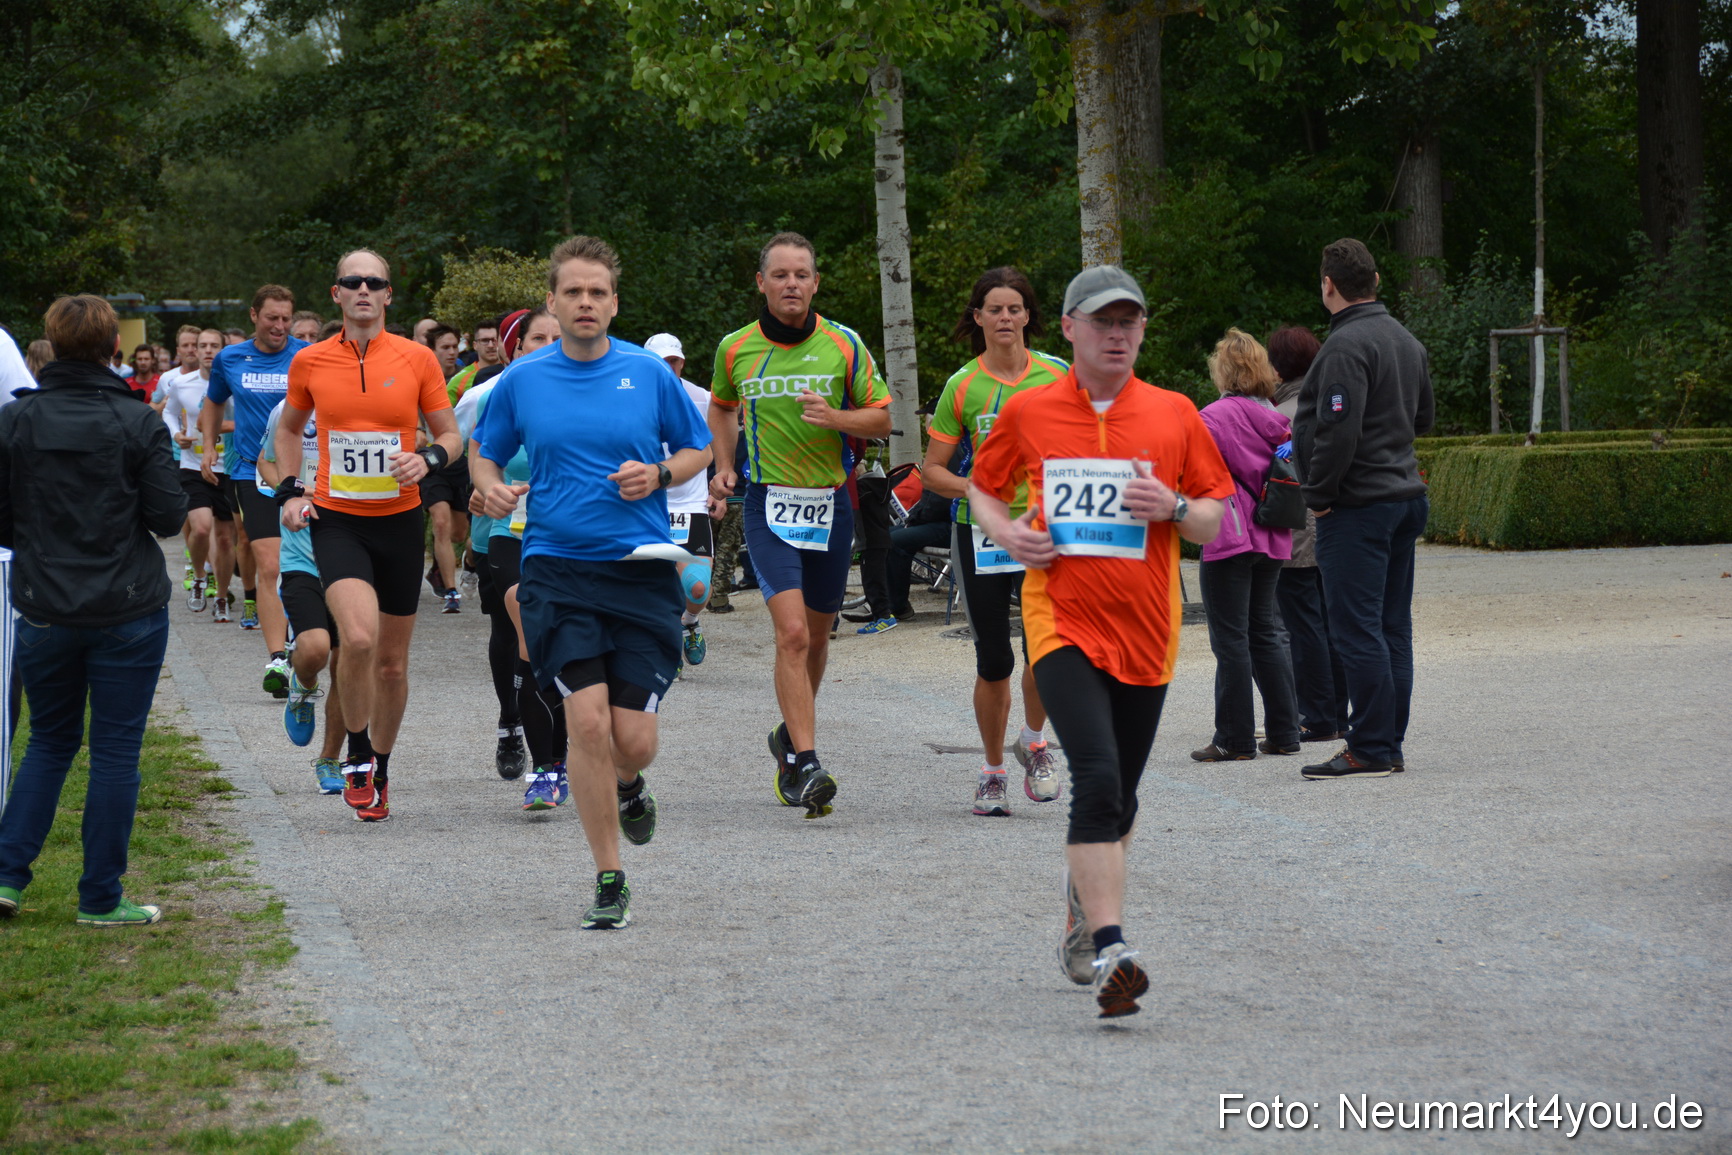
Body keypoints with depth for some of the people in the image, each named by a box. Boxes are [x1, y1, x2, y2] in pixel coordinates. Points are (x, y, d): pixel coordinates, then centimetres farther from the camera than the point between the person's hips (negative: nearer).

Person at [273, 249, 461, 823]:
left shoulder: (417, 358, -1)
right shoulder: (310, 362, 2)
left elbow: (450, 434, 6)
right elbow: (289, 429, 19)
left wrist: (427, 460, -15)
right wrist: (290, 489, 5)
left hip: (399, 520, 1)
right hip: (336, 520, -1)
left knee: (392, 661, 9)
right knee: (359, 637, -24)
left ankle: (379, 771, 29)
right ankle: (357, 757, -3)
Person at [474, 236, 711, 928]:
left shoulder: (649, 373, 3)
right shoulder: (521, 380, 5)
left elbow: (698, 450, 13)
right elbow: (486, 455, 17)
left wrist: (657, 474, -7)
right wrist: (490, 488, -6)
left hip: (641, 570, 0)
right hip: (557, 573, 0)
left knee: (633, 739, -5)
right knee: (588, 721, -13)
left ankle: (629, 786, 35)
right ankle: (609, 882, 0)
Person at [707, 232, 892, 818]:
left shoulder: (844, 345, -2)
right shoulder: (735, 349, 1)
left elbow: (881, 418, 2)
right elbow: (720, 407, 21)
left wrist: (834, 417, -17)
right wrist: (724, 466, 8)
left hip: (831, 501, 2)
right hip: (769, 502, -2)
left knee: (816, 633, 14)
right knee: (792, 632, -17)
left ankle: (790, 736, 38)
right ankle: (806, 765, -20)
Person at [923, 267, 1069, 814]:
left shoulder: (1056, 376, 3)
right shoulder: (962, 386, 1)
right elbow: (932, 469, 4)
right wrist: (973, 488, -14)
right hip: (979, 529, 0)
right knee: (993, 662, 4)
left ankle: (1034, 741, 6)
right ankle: (993, 771, 22)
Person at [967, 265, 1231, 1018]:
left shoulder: (1174, 414, 4)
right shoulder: (1027, 412, 3)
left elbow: (1215, 520, 10)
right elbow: (983, 488, 17)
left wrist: (1174, 508, -11)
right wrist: (1006, 533, -3)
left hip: (1145, 630, 3)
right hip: (1061, 622, -3)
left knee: (1118, 797, 13)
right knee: (1097, 779, -20)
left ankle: (1081, 921, 37)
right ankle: (1110, 955, -24)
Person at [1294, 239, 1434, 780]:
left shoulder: (1346, 345, -16)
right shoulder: (1407, 340, 14)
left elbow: (1338, 432, -22)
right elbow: (1424, 416, 26)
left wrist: (1319, 497, -13)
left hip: (1358, 506, -9)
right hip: (1406, 494, 9)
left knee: (1356, 629, -7)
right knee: (1392, 627, 11)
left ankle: (1371, 750, -7)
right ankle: (1390, 744, 15)